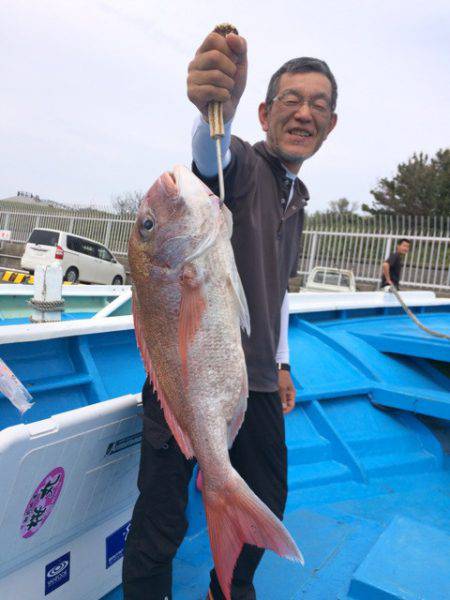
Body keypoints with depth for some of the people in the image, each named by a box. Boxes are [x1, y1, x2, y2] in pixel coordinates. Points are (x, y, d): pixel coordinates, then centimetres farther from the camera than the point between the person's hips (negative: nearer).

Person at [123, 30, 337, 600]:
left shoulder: (295, 198, 16)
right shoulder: (241, 162, -6)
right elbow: (211, 152, -33)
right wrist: (216, 110, -55)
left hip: (255, 381, 8)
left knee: (264, 505, 17)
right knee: (162, 521, -1)